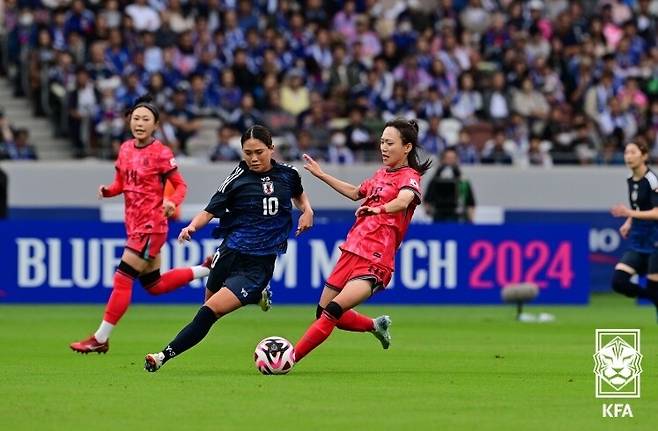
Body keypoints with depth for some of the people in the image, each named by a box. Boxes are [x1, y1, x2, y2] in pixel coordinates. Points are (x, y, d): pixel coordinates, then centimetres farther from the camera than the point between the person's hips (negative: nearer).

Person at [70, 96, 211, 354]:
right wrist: (107, 191, -5)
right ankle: (207, 270, 31)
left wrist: (172, 203, -27)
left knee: (122, 279, -9)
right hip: (134, 224, 8)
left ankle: (100, 339, -2)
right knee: (155, 286, 17)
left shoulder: (161, 153, -13)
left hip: (151, 225, -8)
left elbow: (181, 186, -7)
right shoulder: (125, 149, 7)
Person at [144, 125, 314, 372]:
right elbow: (210, 211, -5)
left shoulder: (287, 175, 4)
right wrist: (192, 226, -25)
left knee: (210, 312, -13)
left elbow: (299, 195, 28)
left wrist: (307, 210, 7)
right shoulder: (238, 179, -2)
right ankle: (257, 295, 41)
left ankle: (165, 356, -11)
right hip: (231, 253, 2)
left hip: (259, 264, -2)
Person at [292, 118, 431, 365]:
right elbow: (355, 193, 36)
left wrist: (379, 209, -51)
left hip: (375, 262, -9)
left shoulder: (409, 177, -8)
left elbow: (403, 200, -31)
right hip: (352, 252, 9)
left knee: (332, 311, -22)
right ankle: (377, 326, 36)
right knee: (324, 313, 15)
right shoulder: (381, 174, 17)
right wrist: (321, 174, 38)